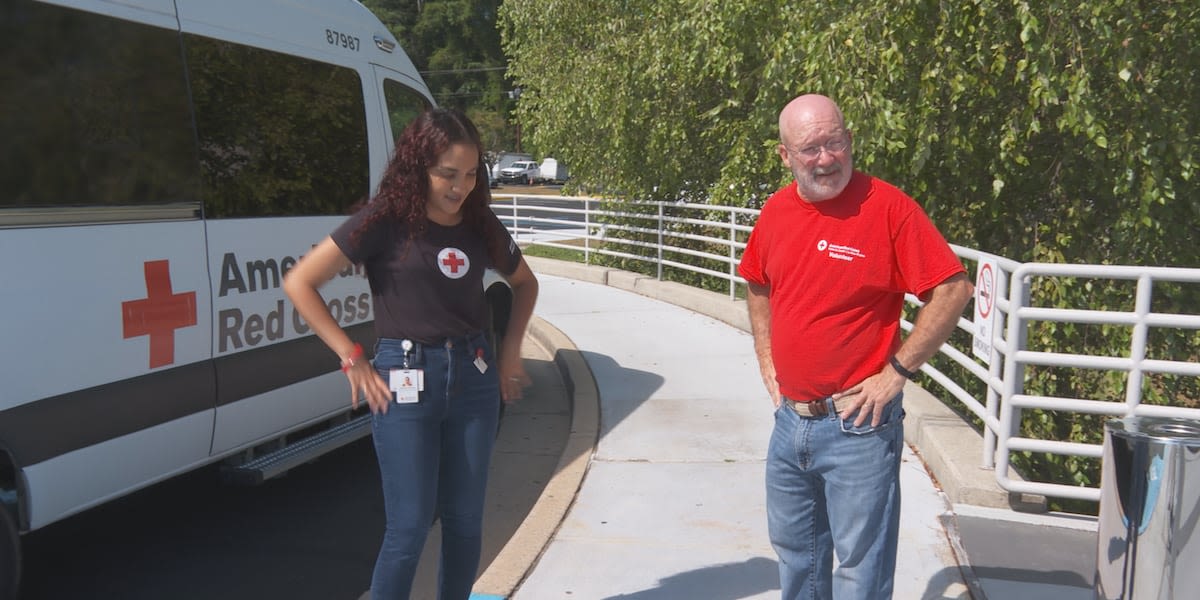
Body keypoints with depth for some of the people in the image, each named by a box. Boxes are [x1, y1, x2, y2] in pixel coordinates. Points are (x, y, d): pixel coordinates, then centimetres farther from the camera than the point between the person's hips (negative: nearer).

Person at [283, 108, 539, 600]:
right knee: (410, 525, -1)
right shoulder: (386, 222, -8)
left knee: (465, 520, 11)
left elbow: (525, 284, 24)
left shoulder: (480, 226, 6)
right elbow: (299, 283, -8)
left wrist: (510, 350, 13)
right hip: (404, 380, -4)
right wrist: (351, 359, -9)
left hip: (474, 377, 4)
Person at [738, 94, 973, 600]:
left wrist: (895, 372, -14)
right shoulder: (775, 211, 4)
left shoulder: (887, 206, -14)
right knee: (795, 549, 22)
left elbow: (953, 290, -14)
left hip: (858, 423, -6)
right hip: (790, 419, 6)